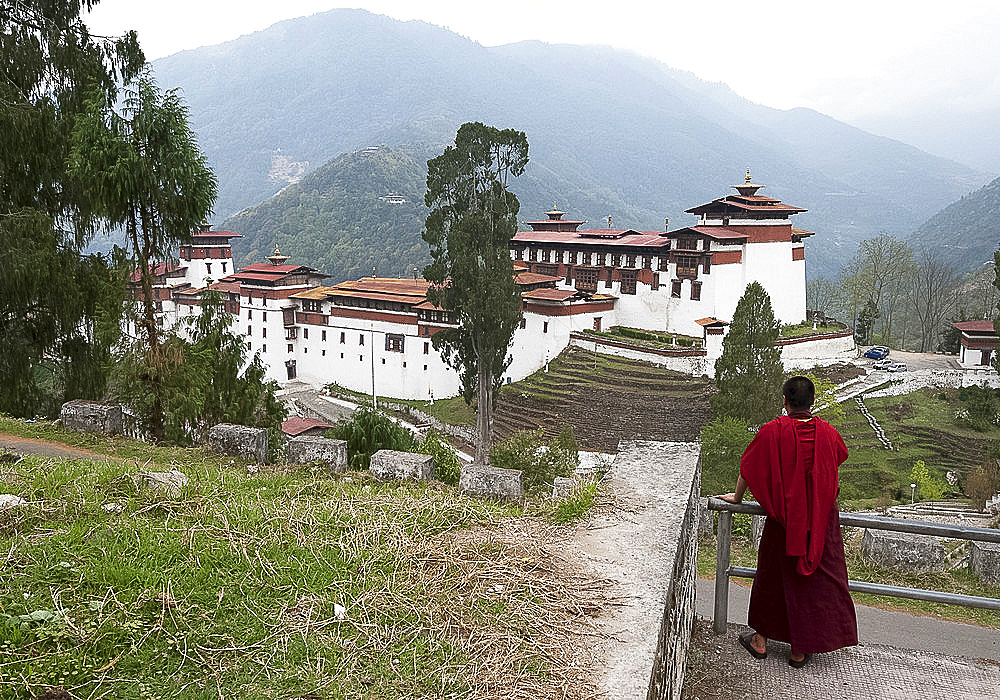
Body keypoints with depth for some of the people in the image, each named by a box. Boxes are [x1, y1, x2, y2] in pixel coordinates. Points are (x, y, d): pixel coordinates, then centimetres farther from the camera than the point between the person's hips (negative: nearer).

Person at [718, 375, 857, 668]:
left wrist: (737, 497, 12)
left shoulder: (773, 431, -15)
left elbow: (748, 468, -5)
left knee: (772, 575, 15)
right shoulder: (827, 432, -5)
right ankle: (800, 649, 18)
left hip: (784, 519, -1)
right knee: (817, 579, 12)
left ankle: (760, 639, 26)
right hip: (821, 520, 2)